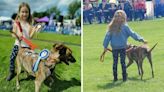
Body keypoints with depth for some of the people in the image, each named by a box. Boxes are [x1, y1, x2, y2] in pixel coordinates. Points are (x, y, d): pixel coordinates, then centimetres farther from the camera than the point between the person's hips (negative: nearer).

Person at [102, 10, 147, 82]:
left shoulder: (111, 27, 0)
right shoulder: (125, 26, -8)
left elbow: (107, 37, 2)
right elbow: (132, 34, -6)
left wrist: (105, 46, 7)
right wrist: (141, 39, 1)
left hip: (114, 48, 2)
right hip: (122, 47, -2)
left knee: (115, 62, 12)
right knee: (123, 62, 6)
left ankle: (115, 77, 16)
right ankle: (124, 77, 9)